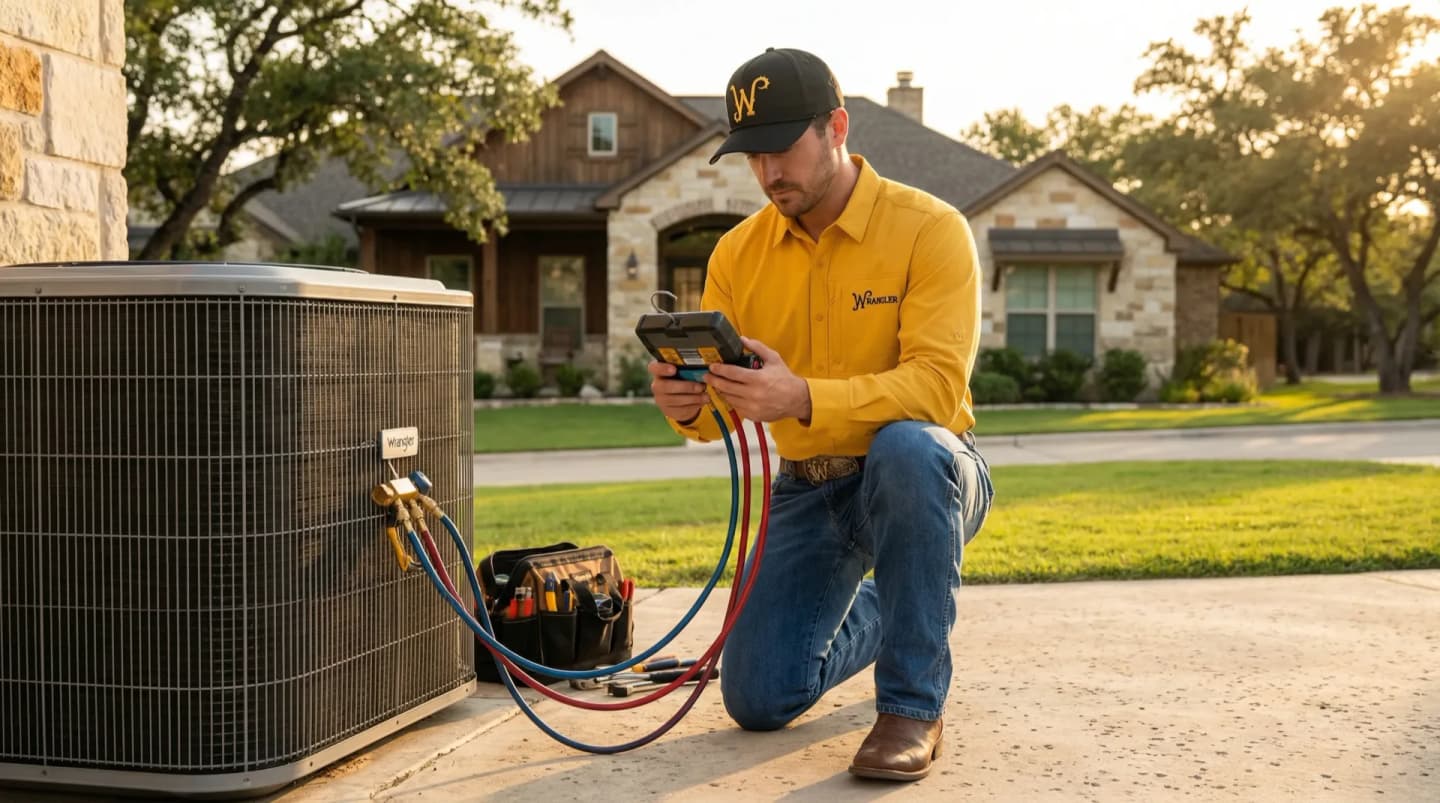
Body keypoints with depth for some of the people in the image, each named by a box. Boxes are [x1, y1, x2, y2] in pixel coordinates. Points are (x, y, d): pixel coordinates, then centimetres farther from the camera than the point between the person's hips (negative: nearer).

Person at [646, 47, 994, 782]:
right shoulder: (738, 253, -2)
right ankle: (874, 613, 32)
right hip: (807, 488, 4)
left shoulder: (929, 229, -16)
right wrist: (686, 403, -29)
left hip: (923, 476, -4)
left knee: (907, 448, -41)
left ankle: (913, 706, -24)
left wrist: (803, 400, -44)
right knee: (758, 701, -2)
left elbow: (939, 384, -29)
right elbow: (717, 411, -4)